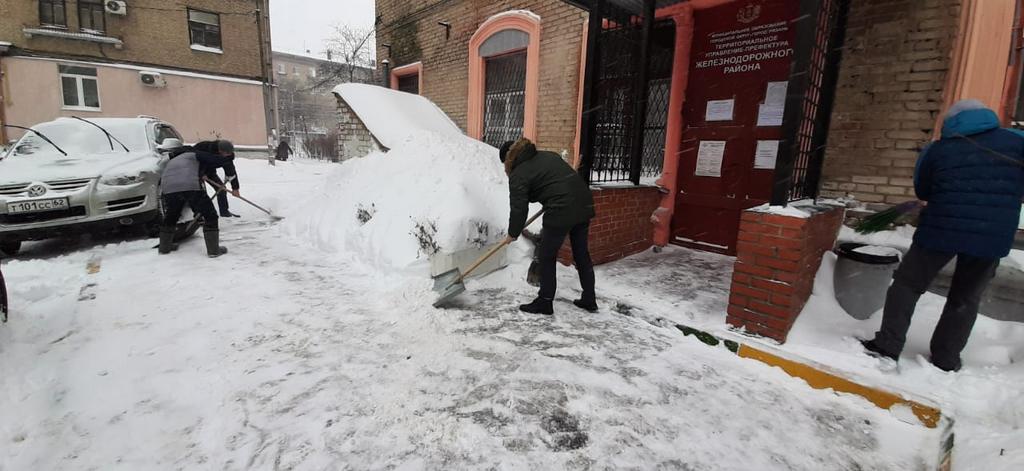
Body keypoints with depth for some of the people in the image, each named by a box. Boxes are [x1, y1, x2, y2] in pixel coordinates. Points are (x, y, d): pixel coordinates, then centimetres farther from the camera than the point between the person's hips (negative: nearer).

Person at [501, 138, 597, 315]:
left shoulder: (518, 175, -3)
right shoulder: (547, 155, 19)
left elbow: (519, 208, -4)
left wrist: (513, 233, 10)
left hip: (562, 212, -8)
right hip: (584, 204, 8)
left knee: (547, 258, 9)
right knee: (582, 254, 19)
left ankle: (544, 303, 19)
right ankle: (589, 300, 29)